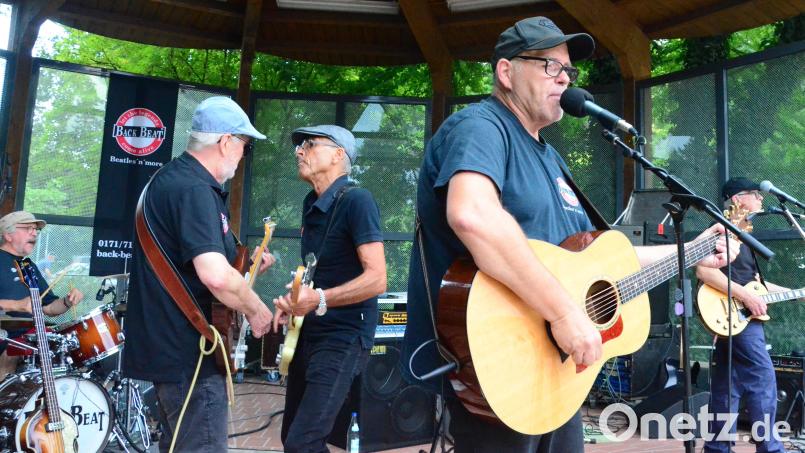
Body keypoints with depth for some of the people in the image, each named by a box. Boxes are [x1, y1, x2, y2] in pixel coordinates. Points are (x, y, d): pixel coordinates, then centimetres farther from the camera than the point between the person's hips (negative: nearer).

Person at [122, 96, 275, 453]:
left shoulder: (174, 177, 12)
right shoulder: (193, 189, -22)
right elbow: (215, 275, -34)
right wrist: (255, 310, -17)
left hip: (168, 344, 11)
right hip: (187, 352, -11)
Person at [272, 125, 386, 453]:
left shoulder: (356, 200, -16)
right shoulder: (310, 203, 10)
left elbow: (376, 278, -22)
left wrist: (318, 299, -29)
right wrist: (294, 302, 6)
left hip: (344, 337, -9)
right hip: (309, 333, 9)